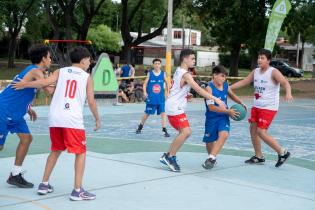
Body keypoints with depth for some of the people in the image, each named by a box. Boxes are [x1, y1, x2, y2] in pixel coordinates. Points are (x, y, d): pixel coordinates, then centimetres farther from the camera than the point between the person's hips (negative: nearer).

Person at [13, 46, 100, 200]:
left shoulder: (60, 72, 15)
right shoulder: (87, 77, 9)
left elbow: (45, 82, -2)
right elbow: (91, 101, 5)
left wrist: (24, 84, 9)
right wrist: (97, 119, 17)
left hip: (55, 118, 4)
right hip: (73, 120, -4)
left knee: (56, 151, 22)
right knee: (81, 153, 6)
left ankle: (44, 184, 24)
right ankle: (77, 191, -1)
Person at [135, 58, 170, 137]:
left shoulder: (163, 74, 0)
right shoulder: (150, 73, -2)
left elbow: (166, 83, 13)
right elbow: (145, 83, 1)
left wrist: (167, 92, 9)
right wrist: (145, 92, -13)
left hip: (161, 98, 1)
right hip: (151, 98, -1)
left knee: (163, 112, -10)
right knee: (147, 113, 11)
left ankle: (164, 130, -4)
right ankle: (140, 127, 32)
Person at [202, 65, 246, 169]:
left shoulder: (225, 85, 0)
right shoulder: (209, 88, -17)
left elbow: (232, 95, 23)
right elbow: (211, 107, -23)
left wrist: (241, 103, 7)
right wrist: (228, 111, -25)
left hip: (223, 117, 3)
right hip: (212, 118, -3)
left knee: (224, 135, -23)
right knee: (209, 141, 9)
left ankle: (211, 158, -23)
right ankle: (212, 158, 37)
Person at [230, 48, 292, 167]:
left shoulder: (273, 72, -13)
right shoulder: (256, 71, 7)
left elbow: (285, 83, -27)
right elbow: (244, 82, 14)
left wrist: (288, 93, -47)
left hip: (269, 107, -7)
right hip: (256, 106, 7)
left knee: (261, 132, -13)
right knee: (253, 129, 8)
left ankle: (282, 153, 1)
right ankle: (258, 157, 23)